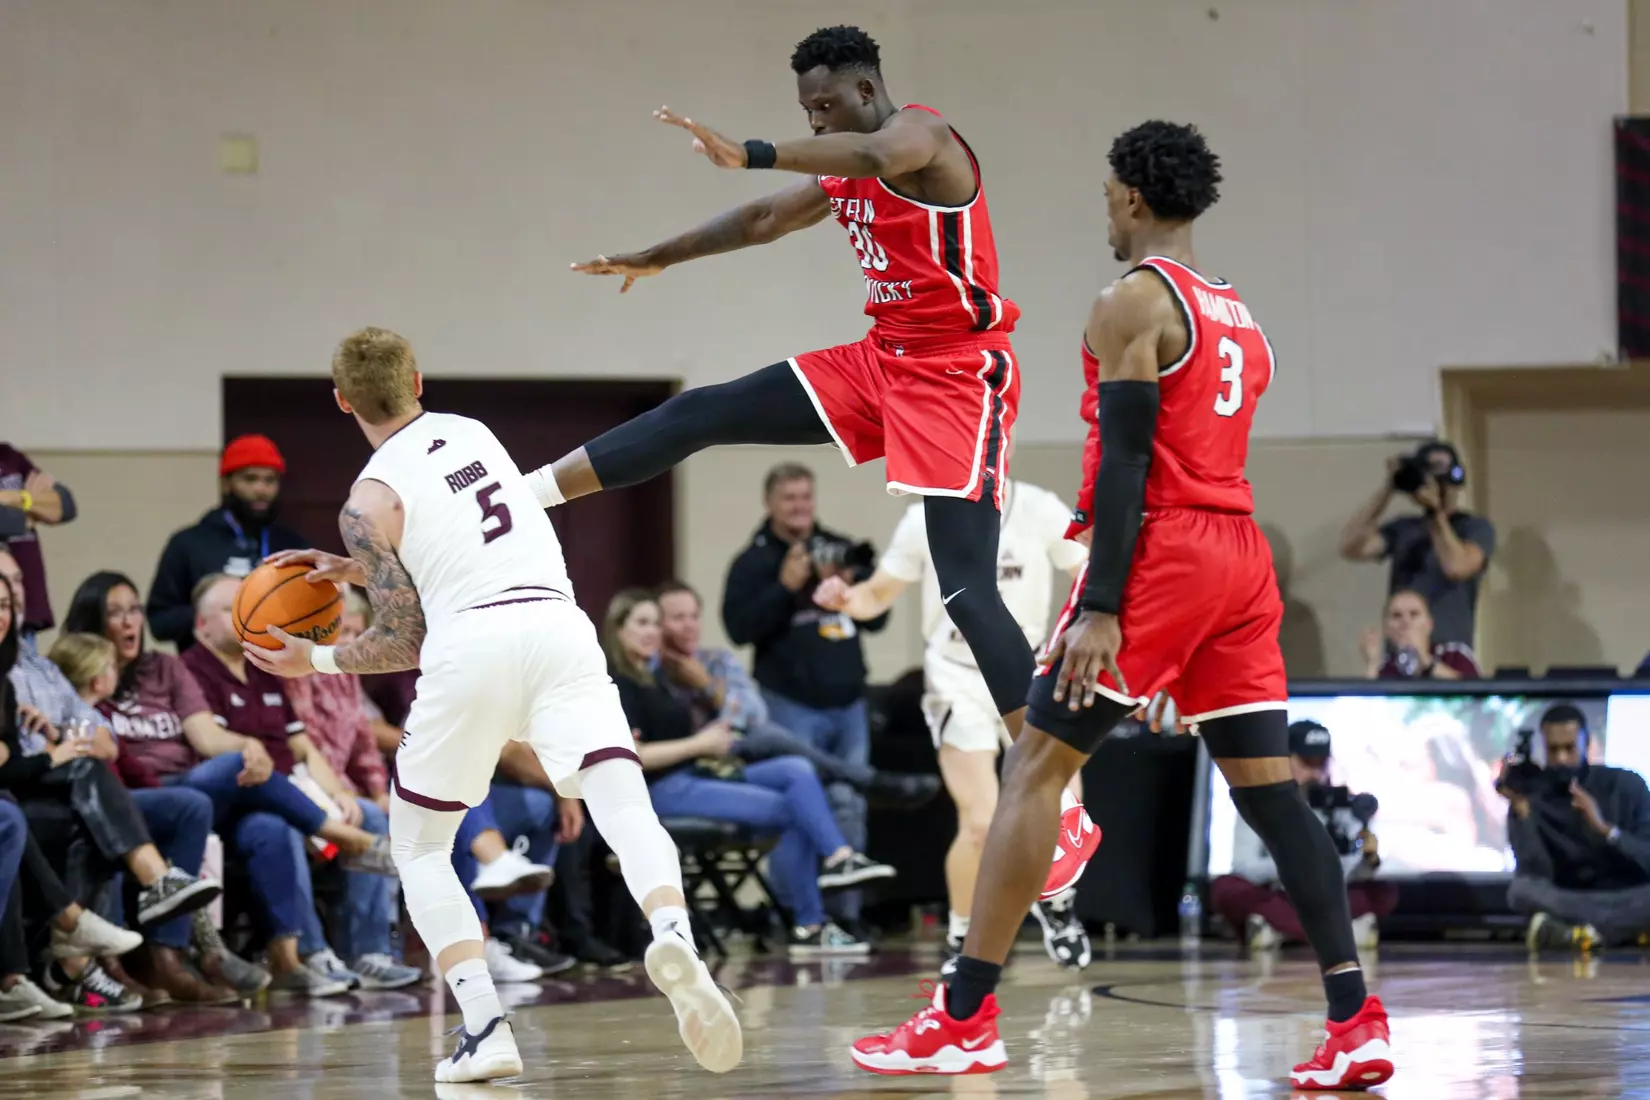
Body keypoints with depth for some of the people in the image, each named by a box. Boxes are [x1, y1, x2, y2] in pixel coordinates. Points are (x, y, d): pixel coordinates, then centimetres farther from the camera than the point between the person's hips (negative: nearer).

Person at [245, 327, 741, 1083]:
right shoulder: (470, 432, 23)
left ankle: (484, 1030, -2)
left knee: (419, 849, 15)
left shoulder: (370, 501, 6)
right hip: (555, 621, 3)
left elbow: (404, 640, 5)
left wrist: (317, 662, 20)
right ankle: (674, 939, -43)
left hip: (469, 643, -3)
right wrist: (353, 570, 36)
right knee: (628, 813, -10)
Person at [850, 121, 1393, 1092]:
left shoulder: (1134, 302, -7)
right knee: (1271, 787, 6)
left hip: (1162, 553, -8)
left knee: (1036, 767, -4)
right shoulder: (1239, 317, 19)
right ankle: (1358, 1021, -3)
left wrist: (1099, 608, -20)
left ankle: (966, 1019, -7)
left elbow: (1126, 459, -15)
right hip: (1242, 552, 8)